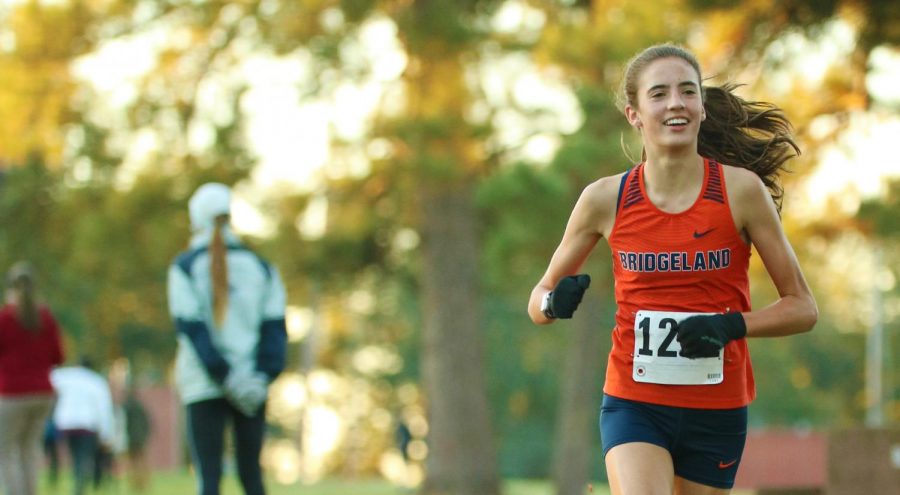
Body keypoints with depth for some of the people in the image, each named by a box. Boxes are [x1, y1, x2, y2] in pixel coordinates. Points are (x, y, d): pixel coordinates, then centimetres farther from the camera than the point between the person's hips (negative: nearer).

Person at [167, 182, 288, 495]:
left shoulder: (185, 267, 0)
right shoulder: (259, 266, 10)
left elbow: (191, 328, -9)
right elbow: (275, 326, 1)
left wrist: (224, 375, -12)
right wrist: (263, 376, -5)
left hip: (203, 386, -3)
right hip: (252, 386, 3)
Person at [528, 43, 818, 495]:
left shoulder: (741, 189, -6)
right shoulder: (605, 198, -3)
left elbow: (802, 307, -2)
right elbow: (540, 300, 8)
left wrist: (732, 325, -19)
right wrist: (555, 303, -15)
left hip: (717, 410, 1)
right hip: (633, 404, -1)